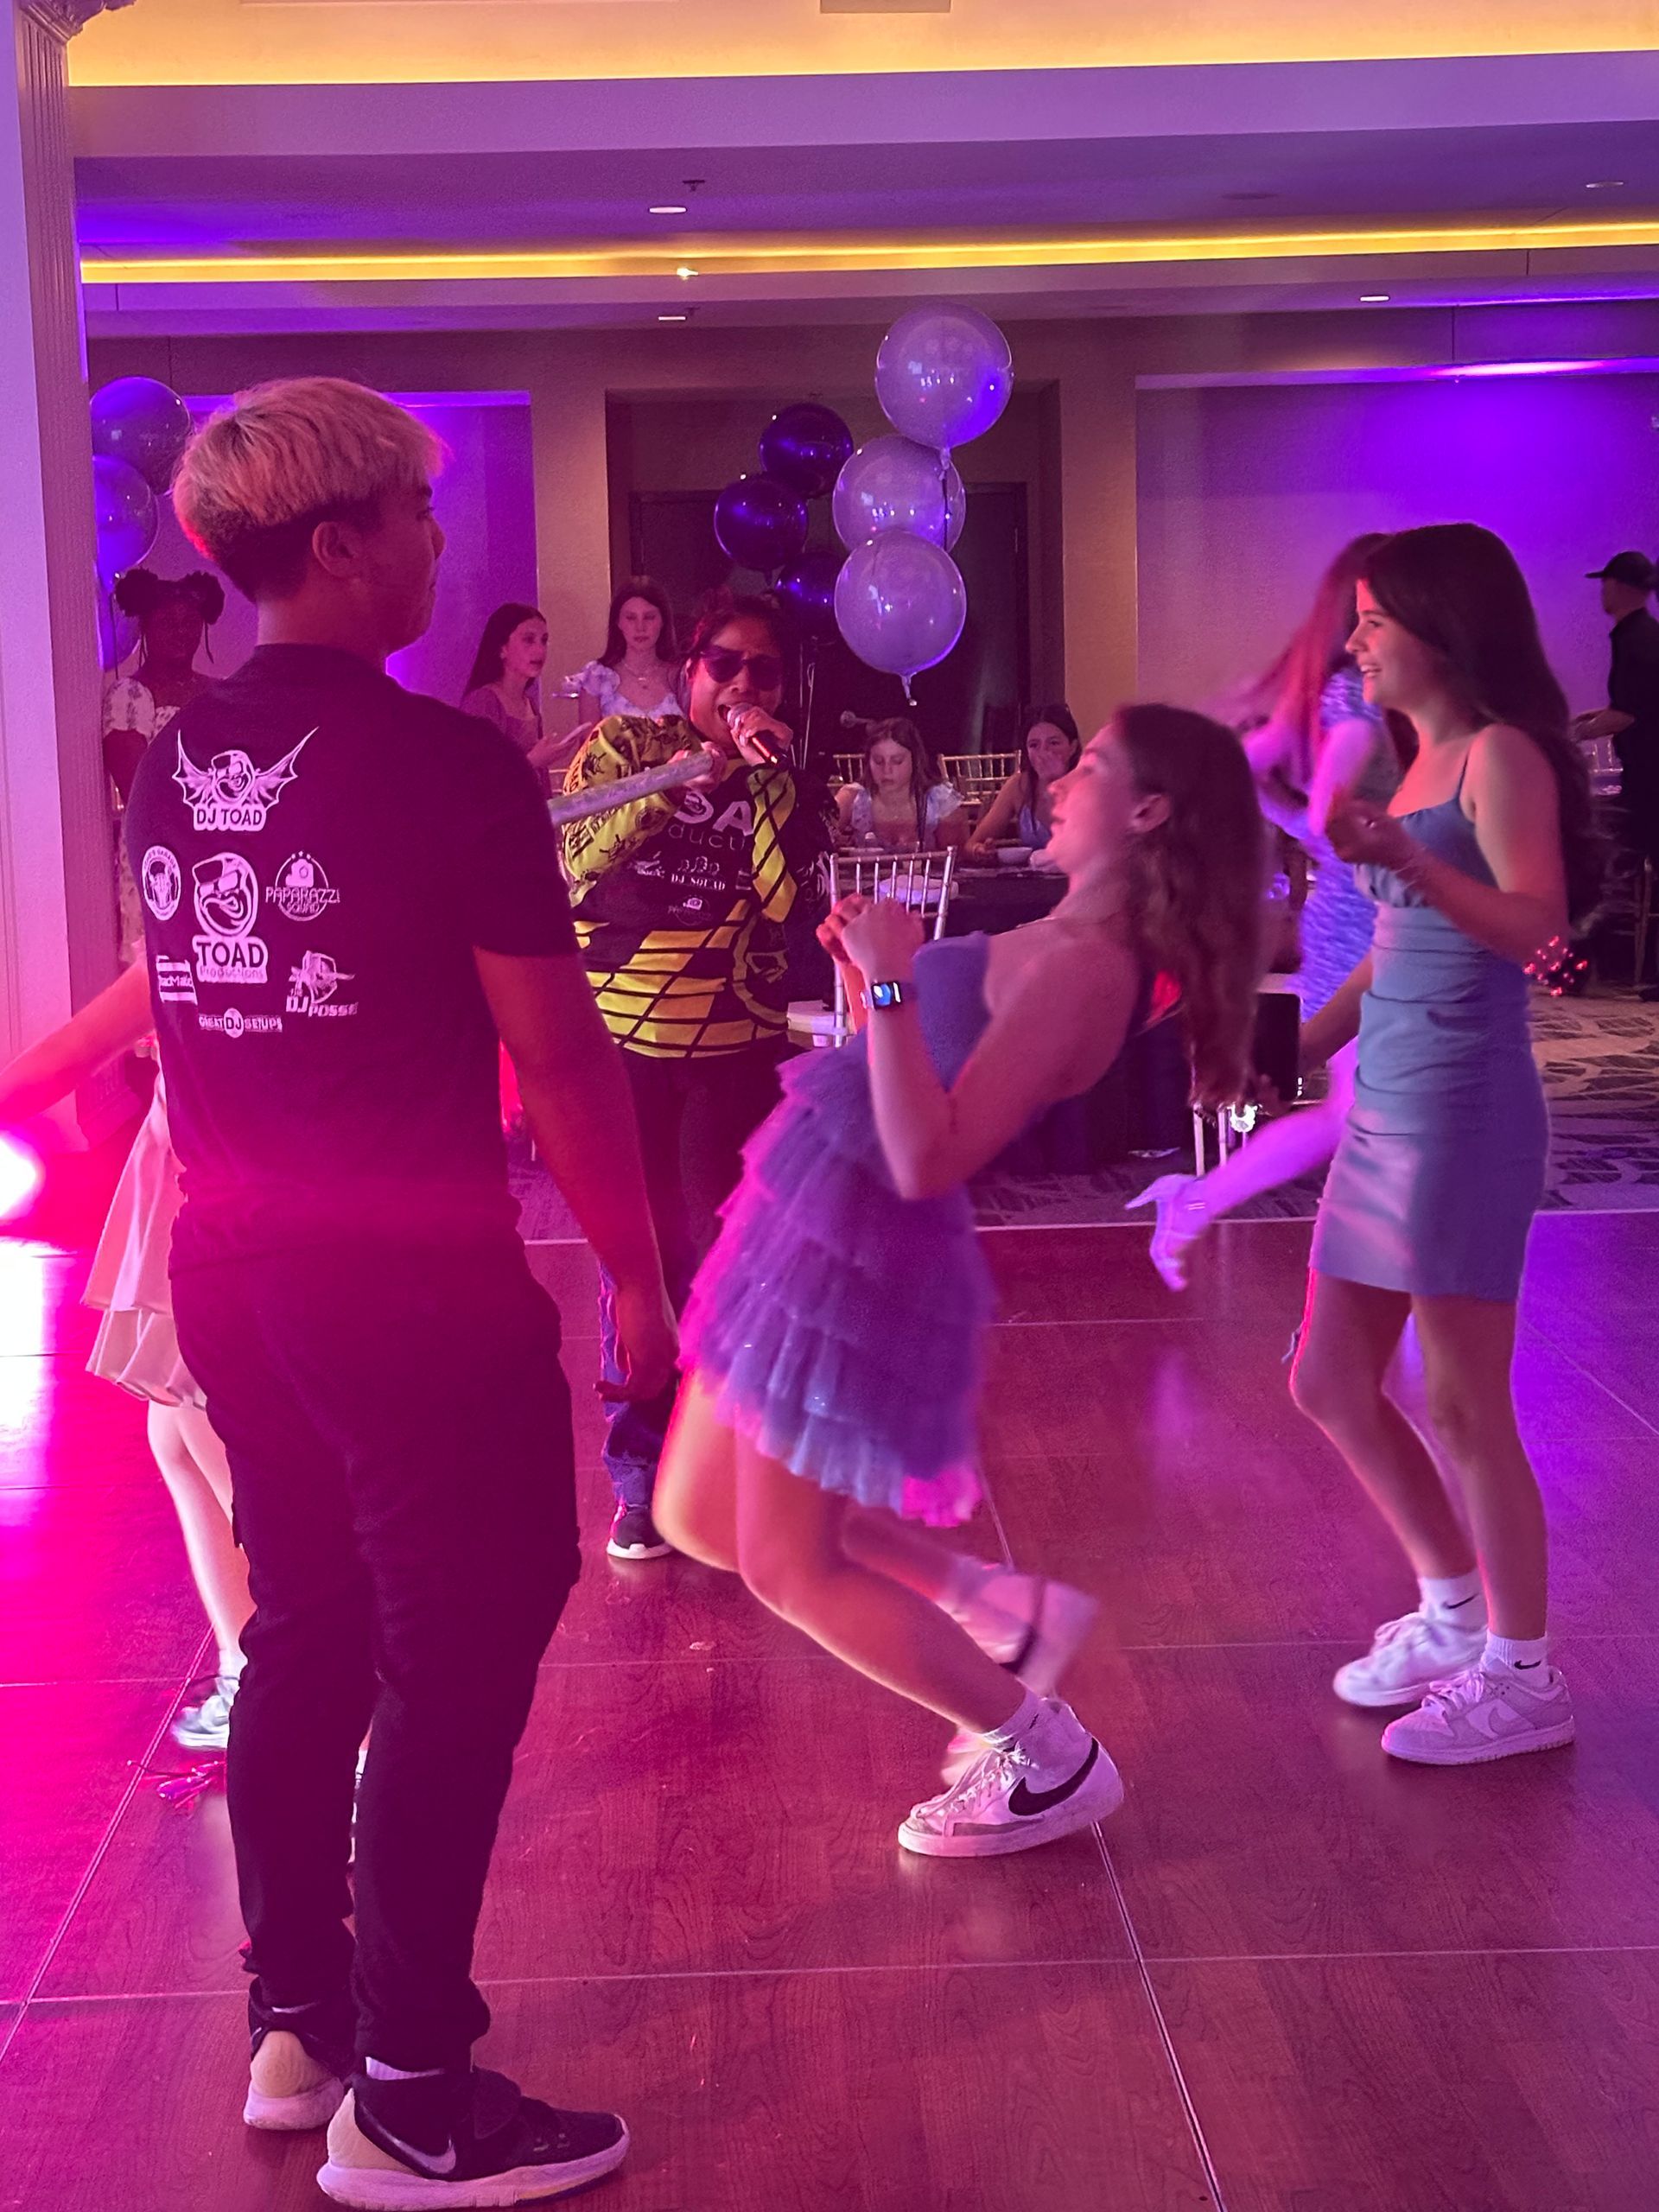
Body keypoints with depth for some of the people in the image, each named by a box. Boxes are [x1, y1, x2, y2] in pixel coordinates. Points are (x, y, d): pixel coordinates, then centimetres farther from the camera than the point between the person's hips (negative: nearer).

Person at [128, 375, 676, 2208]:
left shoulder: (173, 769, 6)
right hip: (416, 1285, -7)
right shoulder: (444, 764, -16)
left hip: (235, 1277, 8)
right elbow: (557, 1051, -15)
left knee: (305, 1638, 19)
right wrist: (635, 1276, -5)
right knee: (456, 1663, 4)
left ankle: (297, 2023, 31)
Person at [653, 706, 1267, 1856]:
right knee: (696, 1519, 17)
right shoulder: (1067, 940, 9)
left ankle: (1047, 1760, 15)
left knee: (789, 1565, 2)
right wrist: (879, 972, 11)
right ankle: (1000, 1610, 25)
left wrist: (888, 982, -27)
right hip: (816, 1210, 10)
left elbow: (927, 1159, -28)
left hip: (861, 1238, -10)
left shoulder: (1083, 967, -22)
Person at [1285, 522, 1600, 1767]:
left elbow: (1533, 924, -25)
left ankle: (1521, 1677, 13)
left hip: (1463, 1113, -9)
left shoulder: (1500, 754, -10)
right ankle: (1456, 1610, 30)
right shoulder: (1415, 764, 15)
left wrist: (1408, 863, -39)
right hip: (1382, 1111, 9)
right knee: (1332, 1386, 14)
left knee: (1464, 1406, -2)